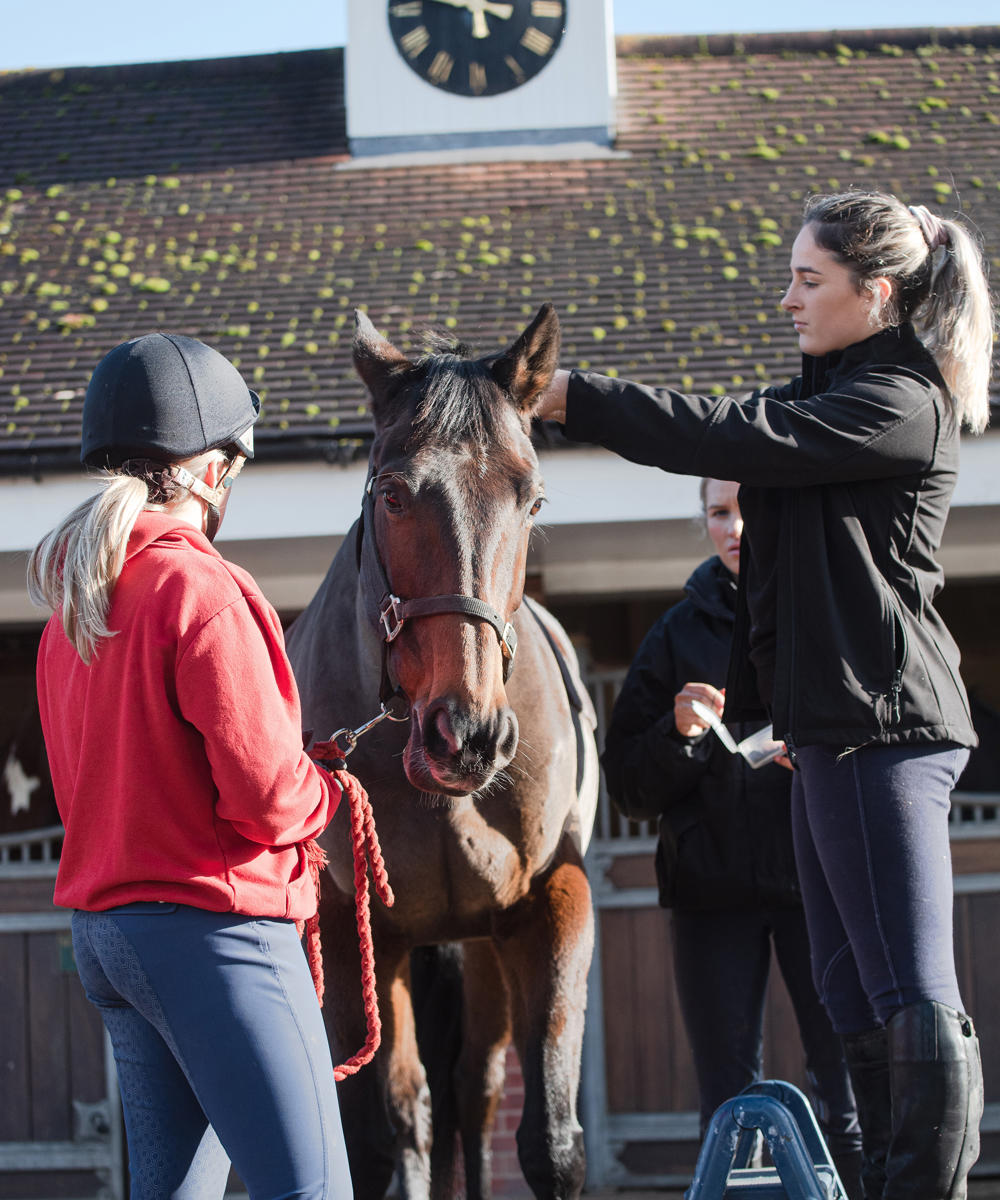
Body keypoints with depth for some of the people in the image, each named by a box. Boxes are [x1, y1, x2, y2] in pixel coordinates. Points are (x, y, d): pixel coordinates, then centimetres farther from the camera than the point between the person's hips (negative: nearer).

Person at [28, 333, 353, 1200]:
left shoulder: (69, 614, 13)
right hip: (213, 925, -9)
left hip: (104, 924, 9)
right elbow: (267, 796, -20)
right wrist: (328, 791, 3)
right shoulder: (203, 594, -15)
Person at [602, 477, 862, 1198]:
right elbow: (629, 789, 12)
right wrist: (679, 733, -8)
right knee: (730, 1110, 1)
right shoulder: (681, 632, 13)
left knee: (846, 1097, -8)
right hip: (714, 882, 2)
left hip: (819, 868, -2)